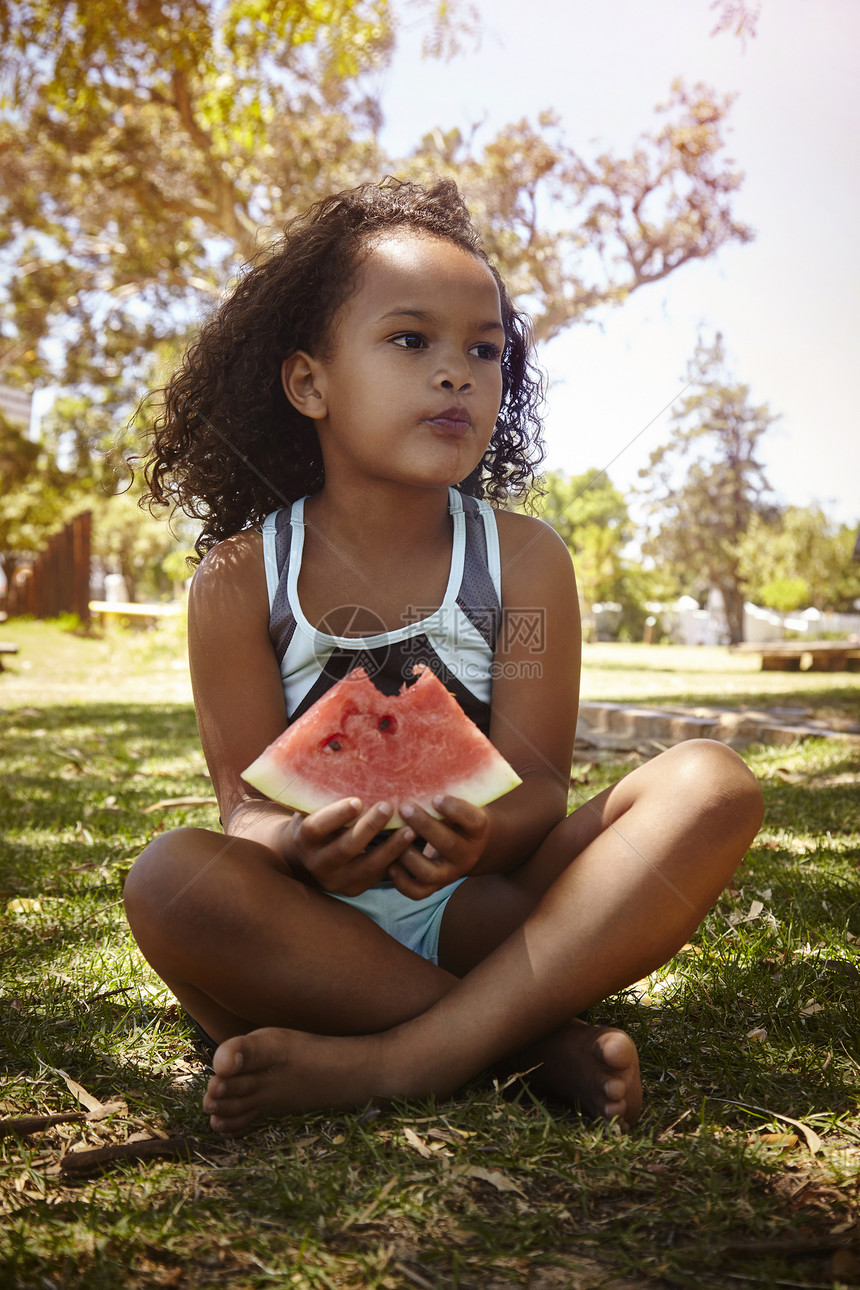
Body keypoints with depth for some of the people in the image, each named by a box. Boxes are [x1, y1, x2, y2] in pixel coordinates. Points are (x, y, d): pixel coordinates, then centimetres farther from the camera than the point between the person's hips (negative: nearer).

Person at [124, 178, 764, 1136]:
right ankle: (540, 1044, -22)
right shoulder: (240, 579, -4)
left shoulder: (524, 560, -3)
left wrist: (479, 836, -33)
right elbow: (249, 799, -8)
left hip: (481, 912, 2)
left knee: (710, 786, -20)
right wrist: (299, 845, -34)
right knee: (172, 881, -32)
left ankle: (395, 1060, -28)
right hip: (316, 923, -1)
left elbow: (537, 787, -8)